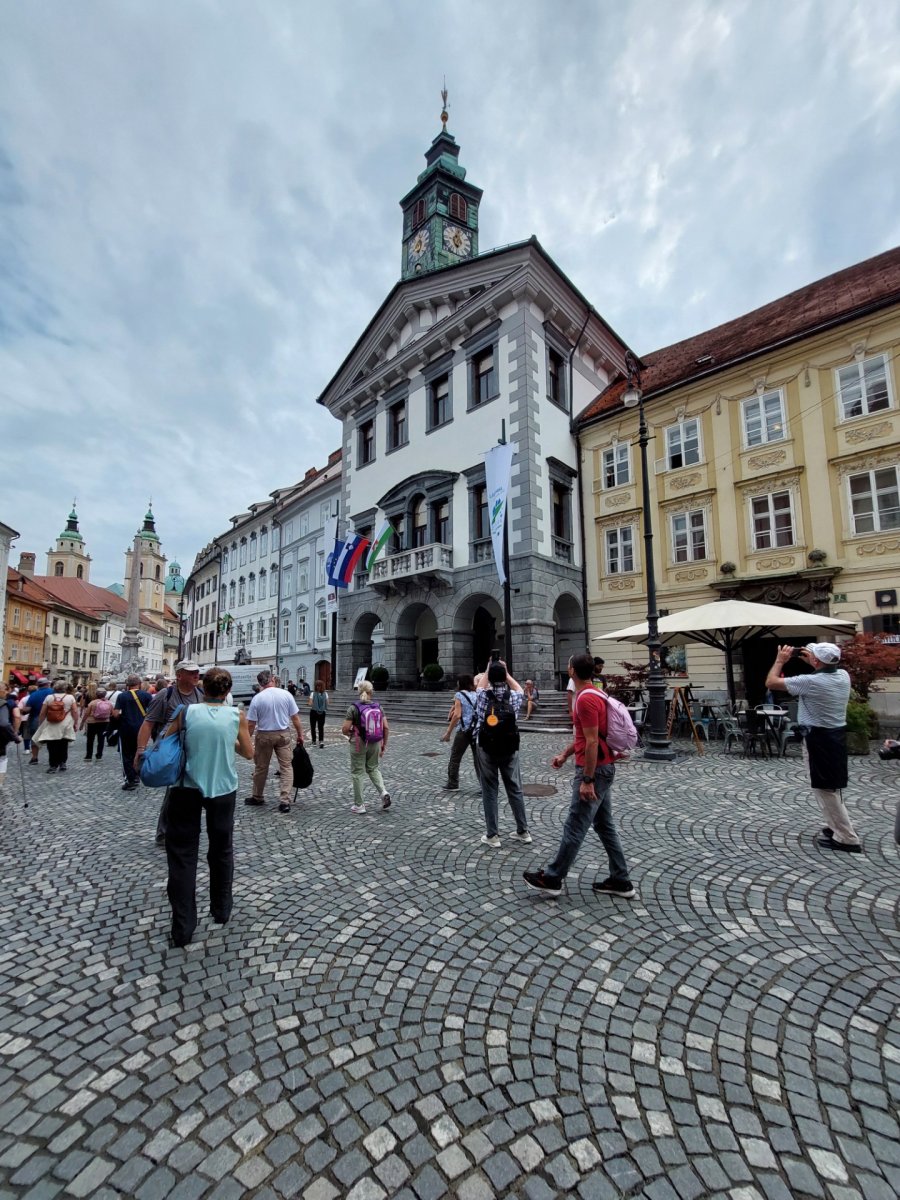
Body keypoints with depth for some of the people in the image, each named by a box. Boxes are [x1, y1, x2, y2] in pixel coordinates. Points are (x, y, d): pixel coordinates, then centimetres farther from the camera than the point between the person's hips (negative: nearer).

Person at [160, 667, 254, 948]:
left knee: (183, 853, 10)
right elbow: (249, 753, 3)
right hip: (223, 789, 1)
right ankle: (221, 910, 34)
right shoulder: (237, 716, -8)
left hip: (187, 788, -1)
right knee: (222, 849, 19)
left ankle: (183, 927, 11)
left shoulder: (187, 712, -8)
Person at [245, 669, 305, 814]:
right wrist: (300, 734, 8)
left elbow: (251, 723, -8)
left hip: (264, 735, 0)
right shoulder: (286, 694, -6)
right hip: (283, 734, 0)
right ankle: (285, 801, -2)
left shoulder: (257, 698, -9)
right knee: (286, 767, 4)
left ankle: (257, 797, 32)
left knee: (261, 768, 15)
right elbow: (295, 717, -3)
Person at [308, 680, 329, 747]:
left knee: (313, 727, 13)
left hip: (313, 712, -2)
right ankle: (321, 740, -11)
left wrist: (308, 702, 8)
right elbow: (327, 704, -1)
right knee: (321, 727, 7)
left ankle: (314, 741, 18)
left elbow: (310, 704, -12)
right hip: (322, 712, 2)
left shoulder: (313, 694, -12)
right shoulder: (325, 694, -5)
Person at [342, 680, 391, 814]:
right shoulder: (378, 706, -1)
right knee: (373, 769, 22)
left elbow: (345, 729, -13)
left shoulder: (354, 708, -10)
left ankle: (359, 805, 17)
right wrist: (384, 744, 9)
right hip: (375, 744, 4)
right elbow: (386, 728, -2)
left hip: (359, 744, -3)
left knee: (357, 772, 10)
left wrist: (351, 734, 9)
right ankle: (383, 792, 1)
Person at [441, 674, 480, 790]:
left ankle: (452, 784, 22)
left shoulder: (459, 695, -4)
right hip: (477, 730, 5)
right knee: (478, 759, 8)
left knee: (455, 757, 12)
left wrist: (448, 733, -10)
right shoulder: (475, 695, 12)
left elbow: (457, 715, -13)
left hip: (464, 730, -4)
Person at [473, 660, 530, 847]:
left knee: (489, 791, 7)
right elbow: (520, 690, 20)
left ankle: (492, 836, 12)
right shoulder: (513, 697, -5)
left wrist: (487, 670, 25)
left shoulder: (483, 696, -8)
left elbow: (480, 685, 17)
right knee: (515, 789, 13)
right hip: (510, 749, 2)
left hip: (487, 749, -1)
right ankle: (523, 831, 24)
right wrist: (506, 672, 22)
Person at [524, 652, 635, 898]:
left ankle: (552, 879, 12)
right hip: (602, 768, 10)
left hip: (594, 770, -10)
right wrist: (564, 754, 21)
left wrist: (587, 780, -22)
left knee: (575, 827, 1)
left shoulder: (586, 699, -21)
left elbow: (592, 742, -24)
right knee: (605, 825, 16)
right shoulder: (592, 694, 11)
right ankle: (620, 881, 23)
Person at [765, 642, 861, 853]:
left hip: (818, 739, -8)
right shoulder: (843, 676, -1)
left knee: (825, 789, 1)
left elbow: (771, 682, -17)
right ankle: (836, 826, 34)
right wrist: (812, 662, 19)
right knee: (830, 787, 22)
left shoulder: (810, 682, -24)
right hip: (837, 735, 9)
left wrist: (780, 660, -4)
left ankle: (847, 839, 7)